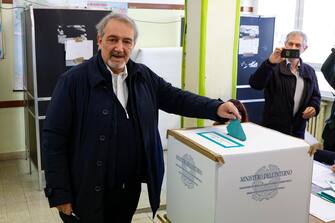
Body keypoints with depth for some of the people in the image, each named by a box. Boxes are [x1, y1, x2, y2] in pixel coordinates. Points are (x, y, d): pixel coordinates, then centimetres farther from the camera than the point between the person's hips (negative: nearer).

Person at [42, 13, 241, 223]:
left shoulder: (144, 76, 3)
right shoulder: (73, 81, -14)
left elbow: (174, 97, 9)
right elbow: (54, 139, -13)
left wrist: (216, 108, -7)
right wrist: (59, 193, -14)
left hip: (131, 188, 5)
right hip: (89, 193, -5)